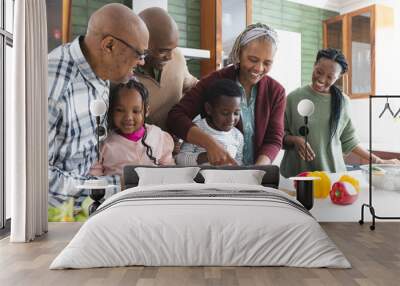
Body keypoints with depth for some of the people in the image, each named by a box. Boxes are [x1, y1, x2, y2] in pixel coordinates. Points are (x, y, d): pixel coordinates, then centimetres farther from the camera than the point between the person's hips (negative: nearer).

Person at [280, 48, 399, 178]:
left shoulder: (343, 102, 1)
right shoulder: (294, 98, -4)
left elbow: (349, 140, 9)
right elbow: (280, 135, 0)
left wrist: (378, 161, 8)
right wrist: (295, 140, -19)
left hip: (332, 173, 1)